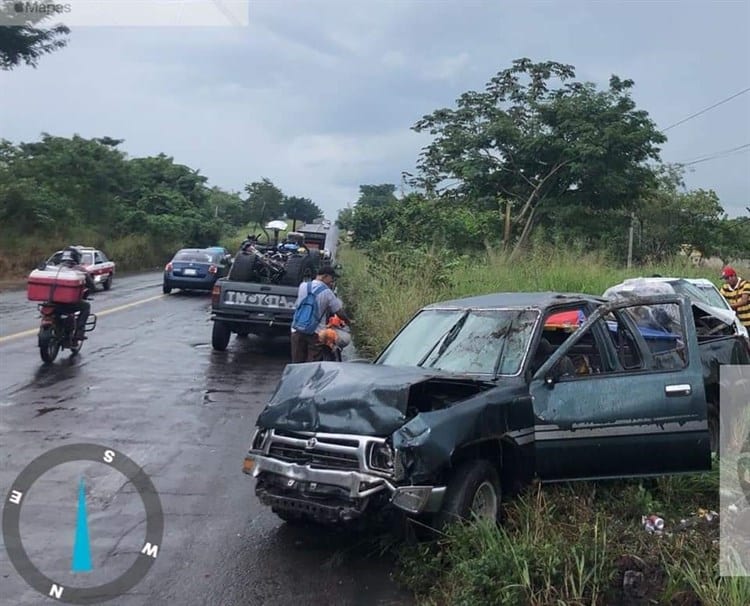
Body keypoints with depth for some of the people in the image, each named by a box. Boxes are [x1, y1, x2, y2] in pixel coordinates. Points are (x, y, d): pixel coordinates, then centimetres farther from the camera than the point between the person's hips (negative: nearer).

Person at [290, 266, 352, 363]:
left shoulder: (303, 286, 2)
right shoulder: (327, 292, -9)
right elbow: (339, 312, -3)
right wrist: (348, 321, 17)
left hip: (297, 331, 4)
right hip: (316, 333, -4)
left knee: (297, 363, 11)